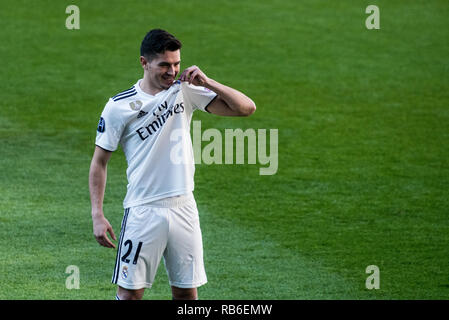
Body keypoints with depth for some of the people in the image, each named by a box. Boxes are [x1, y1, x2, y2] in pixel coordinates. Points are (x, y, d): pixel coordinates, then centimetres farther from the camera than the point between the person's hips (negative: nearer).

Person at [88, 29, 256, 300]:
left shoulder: (185, 92, 3)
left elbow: (246, 108, 1)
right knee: (130, 292, -4)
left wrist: (207, 82, -12)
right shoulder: (119, 106, -4)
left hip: (184, 207, 3)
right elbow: (100, 162, 2)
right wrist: (98, 215, -5)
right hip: (143, 212, -3)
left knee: (187, 292, 7)